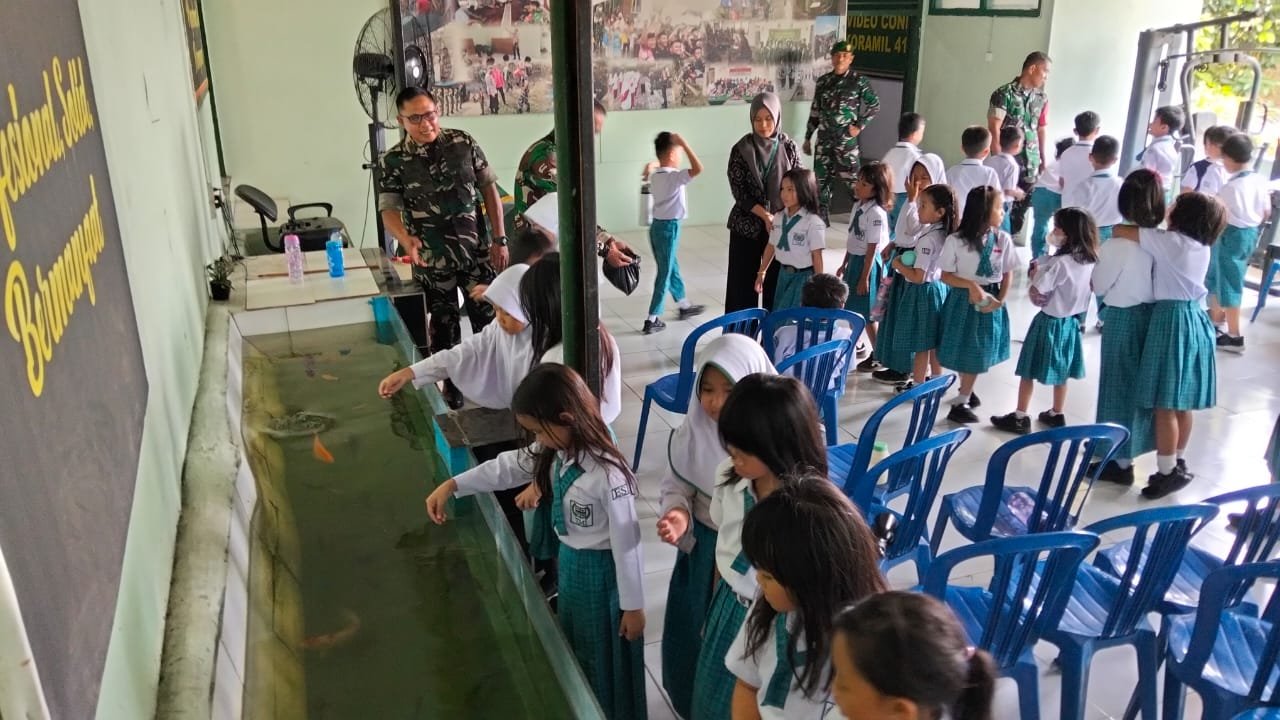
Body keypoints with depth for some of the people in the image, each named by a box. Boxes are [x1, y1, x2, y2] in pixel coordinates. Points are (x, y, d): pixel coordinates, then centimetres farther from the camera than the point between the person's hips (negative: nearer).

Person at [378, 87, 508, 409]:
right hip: (432, 261, -1)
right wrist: (406, 240, -31)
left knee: (488, 320, 8)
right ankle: (452, 385, 28)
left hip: (477, 252, 1)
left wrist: (499, 239, -1)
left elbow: (489, 190, 3)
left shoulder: (464, 143, -2)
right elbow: (389, 209, -9)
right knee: (443, 327, 11)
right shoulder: (392, 161, -6)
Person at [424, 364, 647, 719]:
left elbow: (626, 542, -26)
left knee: (604, 655, 14)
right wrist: (451, 486, -1)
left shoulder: (607, 475, -33)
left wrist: (633, 606, -16)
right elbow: (509, 467, 4)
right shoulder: (556, 451, -9)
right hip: (570, 560, 8)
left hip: (602, 569, -8)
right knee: (575, 648, 27)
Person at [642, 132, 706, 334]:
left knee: (672, 269, 21)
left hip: (657, 226, 9)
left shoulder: (653, 176, 5)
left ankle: (684, 306, 37)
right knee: (664, 274, -2)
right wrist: (683, 144, -27)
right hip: (669, 228, -9)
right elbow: (698, 169, -32)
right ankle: (652, 320, 0)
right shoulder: (674, 176, -19)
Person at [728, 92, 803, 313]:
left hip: (781, 225, 2)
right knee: (743, 282, 2)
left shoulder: (788, 147, -1)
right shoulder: (741, 149, -6)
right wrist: (765, 215, -17)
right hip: (747, 225, -1)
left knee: (777, 280, 7)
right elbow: (739, 191, -8)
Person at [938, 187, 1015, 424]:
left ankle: (965, 394, 32)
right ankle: (961, 402, 21)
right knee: (964, 350, 7)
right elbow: (946, 275, -10)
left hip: (990, 300, 3)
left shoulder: (1003, 239, -6)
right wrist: (971, 285, -24)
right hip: (964, 300, -3)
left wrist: (1001, 300, -11)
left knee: (979, 352, 13)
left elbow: (1008, 273, 1)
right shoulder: (956, 240, -15)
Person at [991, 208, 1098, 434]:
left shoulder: (1059, 263, -25)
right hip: (1070, 321, 7)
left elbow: (1036, 295, -24)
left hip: (1049, 322, -7)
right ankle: (1056, 415, 33)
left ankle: (1020, 418, 12)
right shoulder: (1090, 261, -2)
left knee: (1029, 371, 6)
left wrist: (1036, 272, -7)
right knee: (1061, 371, 21)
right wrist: (1042, 270, 3)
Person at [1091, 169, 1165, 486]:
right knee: (1140, 385, 19)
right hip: (1153, 316, 5)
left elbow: (1098, 285, -9)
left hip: (1122, 319, -5)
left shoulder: (1117, 244, -22)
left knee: (1119, 385, 7)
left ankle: (1120, 461, 15)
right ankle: (1128, 446, 37)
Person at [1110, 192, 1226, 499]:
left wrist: (1115, 235, 8)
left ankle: (1168, 471, 2)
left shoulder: (1171, 241, -13)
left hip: (1173, 321, -8)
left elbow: (1121, 230, -12)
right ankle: (1178, 464, 24)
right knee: (1183, 404, 15)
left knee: (1165, 405, -2)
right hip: (1196, 320, 8)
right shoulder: (1202, 247, 10)